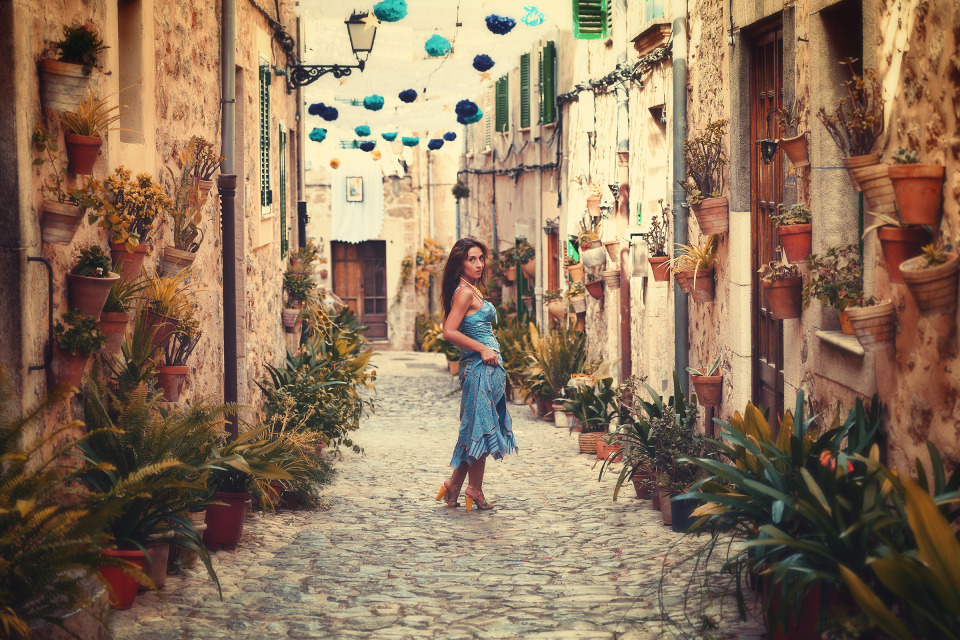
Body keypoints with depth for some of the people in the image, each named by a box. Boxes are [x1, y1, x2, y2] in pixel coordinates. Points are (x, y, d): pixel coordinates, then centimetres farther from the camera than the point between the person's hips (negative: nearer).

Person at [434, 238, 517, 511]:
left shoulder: (473, 290, 15)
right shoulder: (464, 292, -13)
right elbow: (449, 331, -21)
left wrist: (488, 349, 12)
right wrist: (482, 349, -16)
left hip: (488, 366, 9)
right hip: (479, 366, -9)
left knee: (478, 429, 12)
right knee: (480, 427, -3)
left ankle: (455, 484, 17)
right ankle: (475, 491, 4)